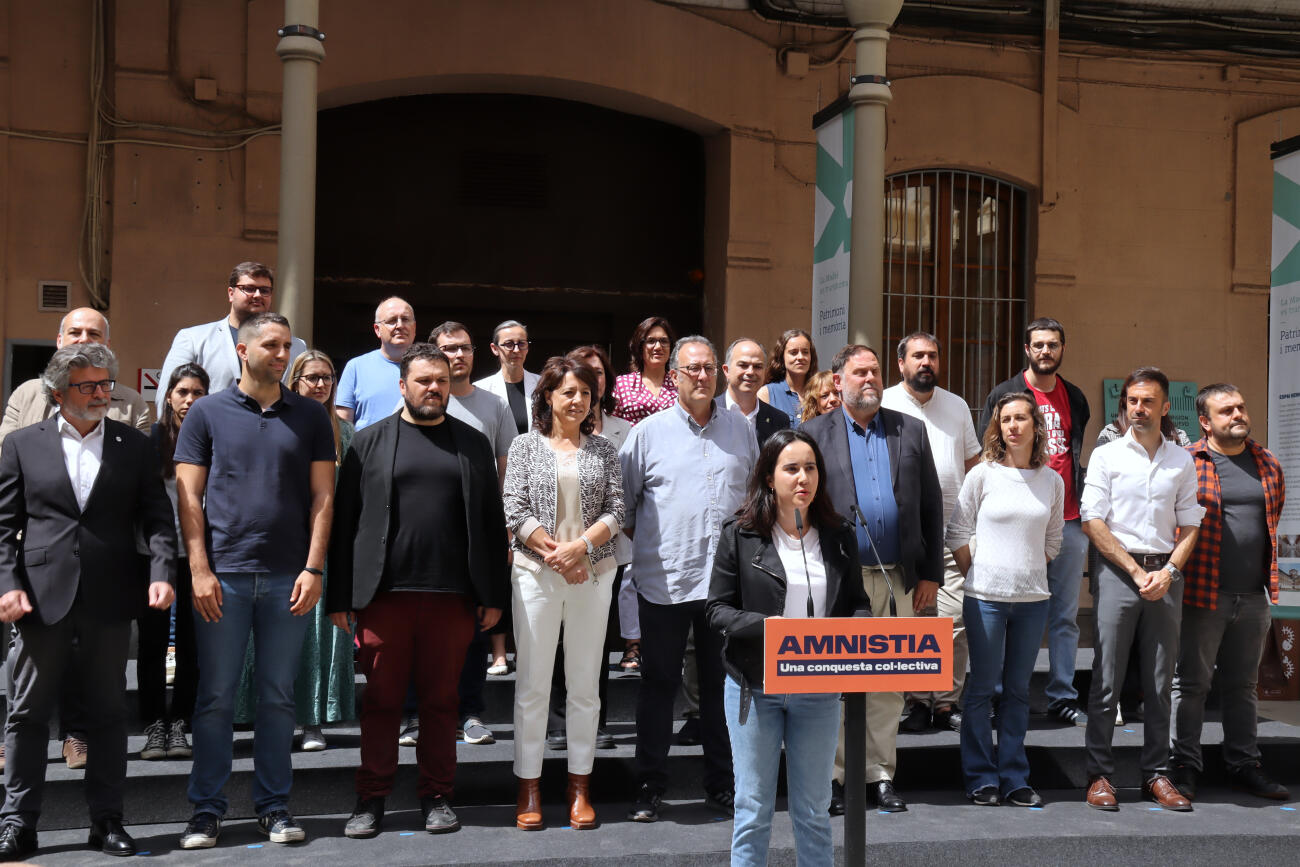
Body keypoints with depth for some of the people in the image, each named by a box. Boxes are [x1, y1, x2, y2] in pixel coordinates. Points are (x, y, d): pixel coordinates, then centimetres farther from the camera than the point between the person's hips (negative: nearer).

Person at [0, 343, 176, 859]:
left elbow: (156, 517, 5)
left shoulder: (134, 446, 8)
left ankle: (106, 819, 17)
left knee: (109, 711, 7)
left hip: (110, 599, 1)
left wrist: (161, 572, -10)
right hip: (42, 597, -1)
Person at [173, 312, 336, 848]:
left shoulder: (311, 417, 9)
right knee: (215, 697, 4)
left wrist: (313, 568, -4)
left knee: (278, 697, 7)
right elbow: (189, 497, 2)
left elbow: (322, 496, 5)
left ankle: (274, 805, 17)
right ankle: (206, 809, 14)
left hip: (288, 577, 1)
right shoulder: (207, 413, 5)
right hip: (222, 575, -1)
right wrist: (199, 571, -7)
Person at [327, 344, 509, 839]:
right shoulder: (370, 442, 6)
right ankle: (371, 798, 16)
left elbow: (492, 522, 9)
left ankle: (437, 796, 19)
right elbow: (346, 521, 3)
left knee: (441, 700, 8)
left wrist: (494, 595, 4)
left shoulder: (473, 444, 11)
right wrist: (340, 597, -3)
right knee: (381, 700, 5)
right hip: (384, 592, -1)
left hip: (452, 594, 1)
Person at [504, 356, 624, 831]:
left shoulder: (604, 450, 9)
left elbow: (615, 511, 2)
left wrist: (579, 546, -13)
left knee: (585, 684, 6)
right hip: (536, 573, -1)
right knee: (533, 684, 1)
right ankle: (529, 787, 10)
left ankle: (580, 786, 15)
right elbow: (515, 511, -3)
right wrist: (555, 554, -12)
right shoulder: (525, 447, 5)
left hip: (593, 574, 2)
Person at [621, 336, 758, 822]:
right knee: (659, 684, 4)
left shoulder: (741, 431, 10)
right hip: (664, 579, -2)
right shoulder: (649, 432, 1)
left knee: (722, 682, 10)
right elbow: (621, 500, 5)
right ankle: (650, 787, 14)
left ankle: (721, 785, 21)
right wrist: (643, 542, 2)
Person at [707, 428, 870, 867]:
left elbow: (858, 605, 11)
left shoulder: (839, 536, 6)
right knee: (753, 807, 7)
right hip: (755, 686, -2)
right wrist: (767, 626, -20)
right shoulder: (740, 535, -4)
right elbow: (717, 610, -4)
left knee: (814, 810, 13)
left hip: (819, 690, 2)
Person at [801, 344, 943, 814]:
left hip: (897, 579, 3)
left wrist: (930, 574, 5)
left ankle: (880, 775, 20)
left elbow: (931, 504, 10)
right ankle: (831, 775, 13)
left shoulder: (911, 431, 11)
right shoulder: (814, 434, 4)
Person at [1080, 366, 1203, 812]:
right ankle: (1099, 775, 4)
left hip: (1165, 575, 3)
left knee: (1160, 683, 6)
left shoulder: (1182, 461, 11)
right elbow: (1092, 523, -3)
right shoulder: (1106, 455, 3)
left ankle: (1156, 774, 14)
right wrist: (1137, 571, -9)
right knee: (1106, 680, -3)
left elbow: (1190, 525, 10)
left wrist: (1167, 572, -6)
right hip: (1118, 571, -3)